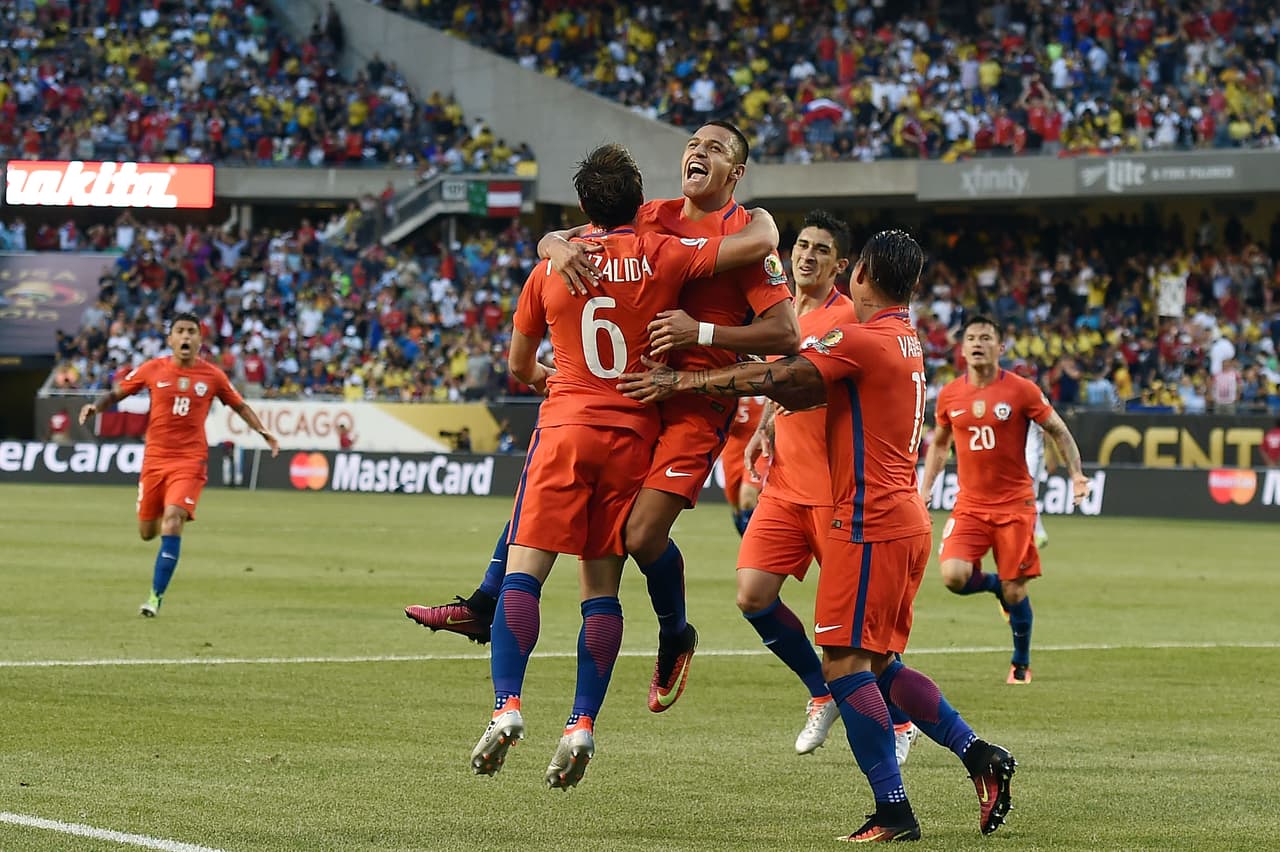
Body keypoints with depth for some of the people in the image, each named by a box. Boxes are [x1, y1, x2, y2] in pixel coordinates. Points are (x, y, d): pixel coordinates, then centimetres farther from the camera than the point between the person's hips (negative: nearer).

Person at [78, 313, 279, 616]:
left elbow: (239, 406, 14)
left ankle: (156, 596, -13)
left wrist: (264, 433, 3)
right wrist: (95, 406, -9)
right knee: (147, 532, 8)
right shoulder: (152, 369, 0)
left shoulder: (212, 376, 0)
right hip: (155, 457, 2)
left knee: (172, 524, -20)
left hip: (190, 460, -2)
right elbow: (117, 393, 10)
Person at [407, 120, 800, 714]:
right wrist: (560, 246, -14)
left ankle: (676, 638, 12)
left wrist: (702, 332, -22)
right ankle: (487, 606, 17)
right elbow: (550, 242, 11)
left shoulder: (745, 237, -7)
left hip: (696, 403, -6)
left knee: (642, 534, -16)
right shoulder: (651, 218, 10)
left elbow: (785, 334, -13)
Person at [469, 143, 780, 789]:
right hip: (634, 435, 1)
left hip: (565, 427, -1)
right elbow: (762, 243, -3)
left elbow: (518, 367, 17)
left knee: (524, 569, -4)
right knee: (602, 587, 5)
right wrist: (758, 211, 19)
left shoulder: (549, 270, 5)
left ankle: (507, 706, -22)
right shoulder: (663, 256, -1)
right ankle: (581, 725, -2)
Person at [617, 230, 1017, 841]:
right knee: (879, 664, 15)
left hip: (870, 525, -9)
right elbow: (821, 392, 18)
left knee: (846, 663, -8)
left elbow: (774, 379, -17)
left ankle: (893, 812, -11)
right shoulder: (907, 343, 16)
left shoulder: (861, 341, -13)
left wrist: (681, 381, -11)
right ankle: (979, 755, 9)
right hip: (906, 521, 9)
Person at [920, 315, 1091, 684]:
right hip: (970, 505, 2)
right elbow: (939, 444, 18)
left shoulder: (1021, 390, -6)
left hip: (1014, 504, -2)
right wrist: (924, 490, 10)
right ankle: (993, 584, 17)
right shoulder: (949, 395, 3)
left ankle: (1021, 664, 22)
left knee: (1014, 592, -1)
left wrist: (1076, 475, -10)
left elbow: (1059, 432, 3)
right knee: (954, 576, -19)